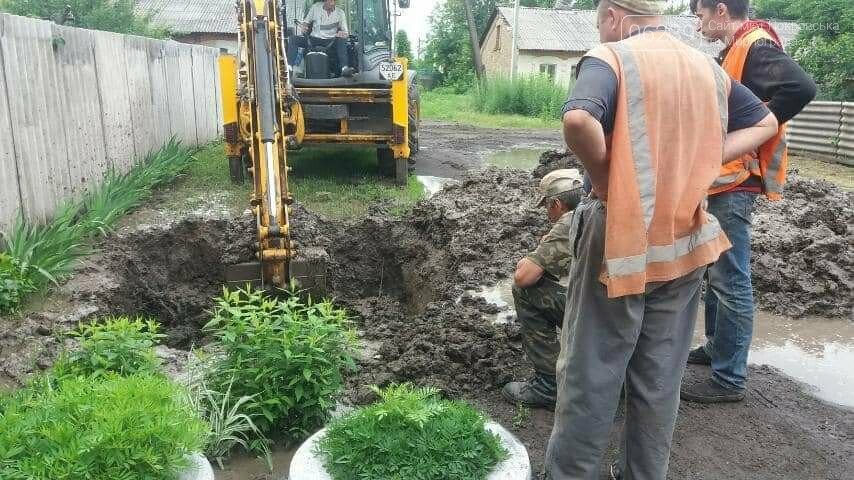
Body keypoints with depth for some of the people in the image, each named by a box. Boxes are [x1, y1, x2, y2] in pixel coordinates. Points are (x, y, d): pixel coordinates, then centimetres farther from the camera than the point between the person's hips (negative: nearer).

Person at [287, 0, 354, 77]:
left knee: (342, 40, -33)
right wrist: (303, 27, -14)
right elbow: (306, 22, 11)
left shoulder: (340, 12, 1)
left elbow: (345, 33, -1)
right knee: (293, 39, -20)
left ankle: (344, 68, -46)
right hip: (314, 39, 2)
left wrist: (343, 33, -27)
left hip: (330, 41, -1)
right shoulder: (315, 7, 2)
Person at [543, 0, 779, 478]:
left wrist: (604, 176, -13)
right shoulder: (708, 67, 10)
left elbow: (579, 120, -30)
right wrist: (696, 163, 7)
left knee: (590, 376, 6)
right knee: (660, 380, 15)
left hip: (620, 242, -6)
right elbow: (764, 123, 20)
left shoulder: (611, 58, -10)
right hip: (684, 243, 6)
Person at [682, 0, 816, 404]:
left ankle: (729, 379, 4)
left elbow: (800, 87, -29)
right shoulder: (736, 51, 16)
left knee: (731, 282, -4)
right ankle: (716, 347, 33)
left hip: (734, 184, -10)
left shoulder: (755, 47, -14)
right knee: (716, 273, 19)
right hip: (721, 181, 10)